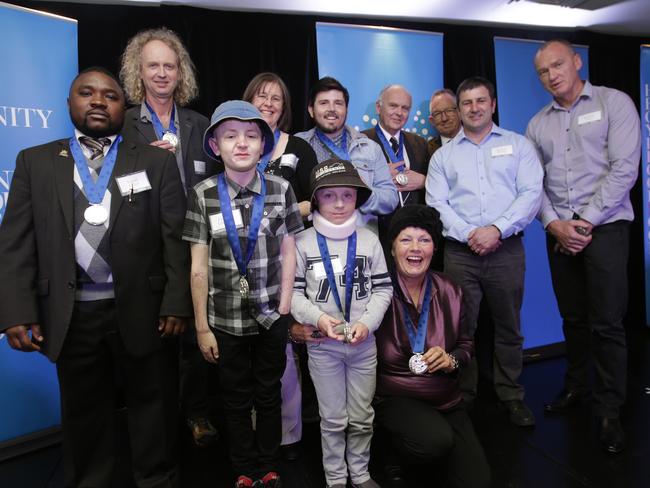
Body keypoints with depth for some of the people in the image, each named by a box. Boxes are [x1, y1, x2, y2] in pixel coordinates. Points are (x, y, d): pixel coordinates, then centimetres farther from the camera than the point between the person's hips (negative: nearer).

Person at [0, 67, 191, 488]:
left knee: (149, 402, 13)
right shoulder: (35, 162, 7)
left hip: (139, 309, -1)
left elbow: (176, 238, -3)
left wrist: (177, 304, -8)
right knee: (83, 412, 17)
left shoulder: (157, 161, 2)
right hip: (70, 315, 2)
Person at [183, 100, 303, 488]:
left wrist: (286, 307, -4)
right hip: (226, 320, 0)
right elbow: (199, 267, -5)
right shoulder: (202, 195, -6)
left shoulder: (281, 189, -5)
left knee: (269, 396, 15)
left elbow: (289, 253, -1)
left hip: (272, 317, 0)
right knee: (236, 399, 16)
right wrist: (202, 327, -3)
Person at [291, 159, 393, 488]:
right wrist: (318, 317, -19)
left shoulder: (369, 240, 0)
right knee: (333, 419, 13)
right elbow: (292, 292, -5)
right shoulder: (303, 243, -6)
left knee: (362, 417, 16)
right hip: (322, 344, -1)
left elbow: (383, 289, 1)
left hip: (364, 343, 2)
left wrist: (367, 323, -13)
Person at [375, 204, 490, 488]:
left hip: (446, 400, 4)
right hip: (395, 398, -4)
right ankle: (396, 451, 3)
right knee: (437, 440, -32)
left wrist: (451, 360, -12)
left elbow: (466, 345, 11)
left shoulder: (450, 292, 0)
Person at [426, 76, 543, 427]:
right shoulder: (443, 155, 13)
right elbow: (437, 204, 2)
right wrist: (469, 234, -11)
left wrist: (497, 229, -14)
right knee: (461, 328, 5)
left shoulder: (518, 145, 10)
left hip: (506, 249, 0)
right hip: (460, 252, 1)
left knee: (508, 327, 9)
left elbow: (531, 193, -1)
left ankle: (512, 396, 25)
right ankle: (463, 397, 20)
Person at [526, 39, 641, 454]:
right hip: (559, 232, 4)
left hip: (605, 227, -4)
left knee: (607, 323, -3)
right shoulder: (538, 124, 12)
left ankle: (609, 412, 10)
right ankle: (576, 387, 29)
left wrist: (587, 222, -14)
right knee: (573, 319, 12)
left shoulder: (614, 103, 0)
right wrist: (554, 224, -7)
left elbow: (624, 168, -9)